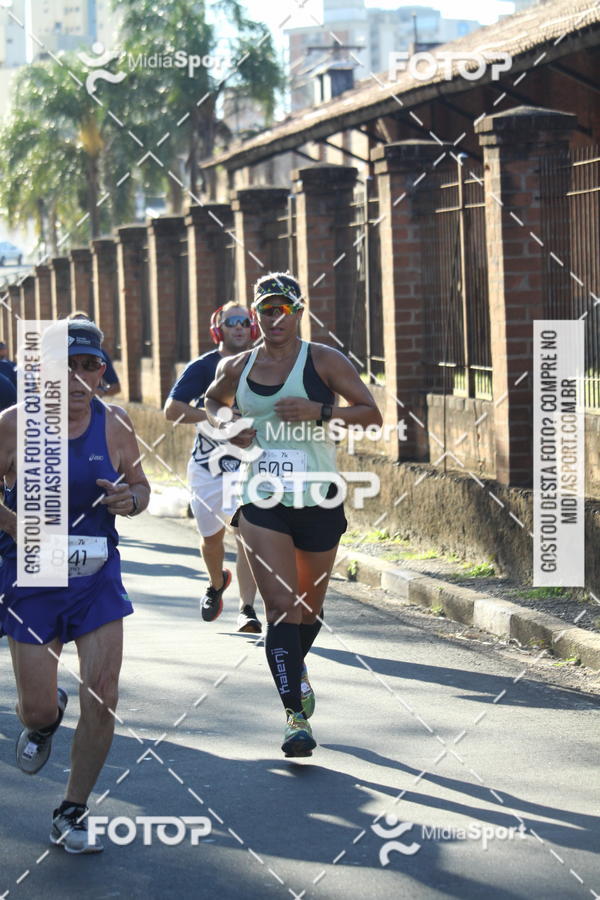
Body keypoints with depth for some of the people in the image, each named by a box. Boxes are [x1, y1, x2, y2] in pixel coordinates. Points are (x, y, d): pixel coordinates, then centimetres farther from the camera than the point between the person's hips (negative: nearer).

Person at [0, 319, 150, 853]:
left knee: (102, 701, -5)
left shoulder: (115, 424, -3)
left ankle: (73, 812, 14)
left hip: (97, 574, 2)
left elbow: (140, 485, 11)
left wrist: (130, 499, -12)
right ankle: (45, 721, 41)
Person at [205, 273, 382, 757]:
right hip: (262, 501, 1)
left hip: (318, 499, 0)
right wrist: (225, 426, 3)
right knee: (281, 605, -12)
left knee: (310, 605, 15)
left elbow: (372, 414, -7)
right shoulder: (237, 367, 5)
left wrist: (318, 412, -22)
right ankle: (297, 717, -11)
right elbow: (214, 402, 26)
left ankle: (296, 667, 48)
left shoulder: (323, 360, -4)